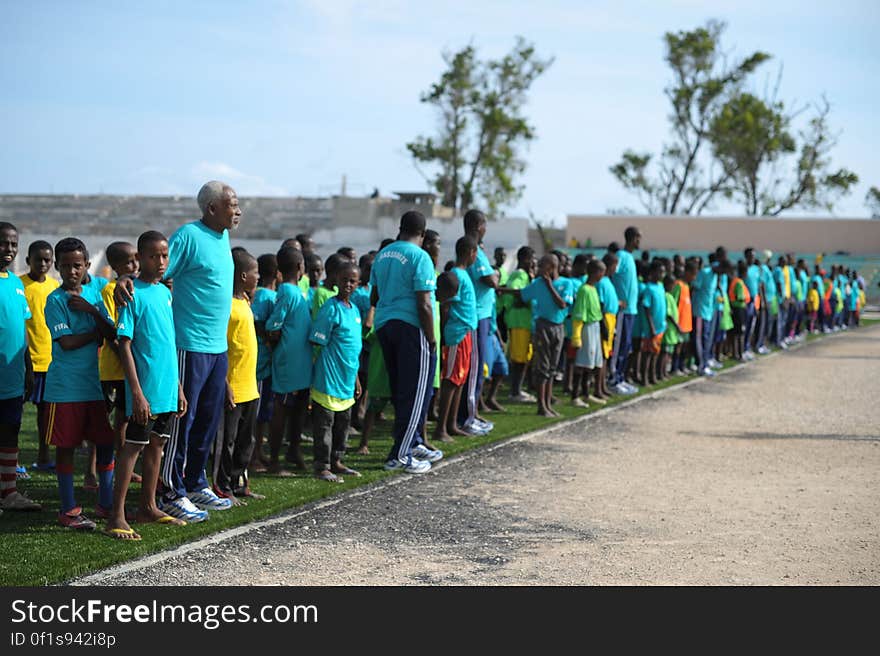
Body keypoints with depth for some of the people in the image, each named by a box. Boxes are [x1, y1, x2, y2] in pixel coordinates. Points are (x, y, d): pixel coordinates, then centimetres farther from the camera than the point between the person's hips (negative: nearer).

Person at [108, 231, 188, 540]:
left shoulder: (165, 292, 12)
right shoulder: (133, 294, -11)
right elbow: (124, 346, -14)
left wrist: (179, 387, 17)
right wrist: (137, 393, -19)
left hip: (167, 387, 7)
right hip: (146, 388, -7)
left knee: (156, 445, 14)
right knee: (133, 446, -4)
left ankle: (148, 507, 24)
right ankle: (117, 516, -1)